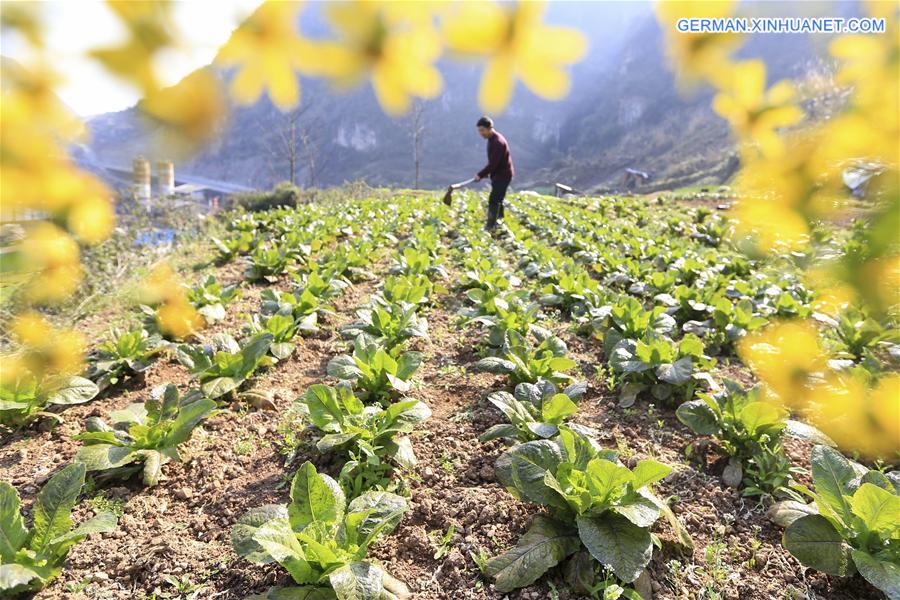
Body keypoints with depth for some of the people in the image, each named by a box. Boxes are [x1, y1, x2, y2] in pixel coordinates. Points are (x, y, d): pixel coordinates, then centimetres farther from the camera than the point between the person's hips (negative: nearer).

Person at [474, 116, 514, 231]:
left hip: (503, 175, -10)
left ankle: (490, 227, -8)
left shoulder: (498, 142, -24)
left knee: (493, 201, -11)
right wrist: (487, 172, 8)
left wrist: (480, 175, -18)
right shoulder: (492, 139, 8)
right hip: (498, 174, 10)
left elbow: (493, 164, -25)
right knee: (497, 200, 19)